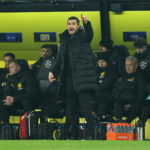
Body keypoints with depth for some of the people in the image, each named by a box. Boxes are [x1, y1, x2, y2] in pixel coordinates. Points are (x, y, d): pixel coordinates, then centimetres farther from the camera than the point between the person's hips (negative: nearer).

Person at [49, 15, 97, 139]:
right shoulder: (64, 40, 18)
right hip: (69, 78, 6)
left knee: (86, 107, -13)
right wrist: (53, 72, 6)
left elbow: (89, 35, -23)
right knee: (72, 108, 6)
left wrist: (86, 23, -43)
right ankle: (74, 135, 12)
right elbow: (59, 60, 22)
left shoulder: (82, 36, 2)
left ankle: (91, 135, -15)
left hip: (82, 77, -6)